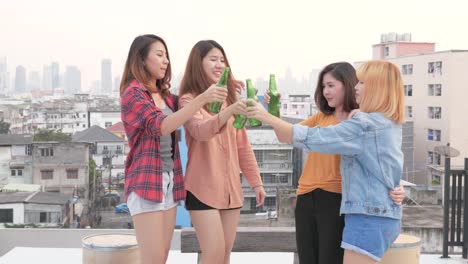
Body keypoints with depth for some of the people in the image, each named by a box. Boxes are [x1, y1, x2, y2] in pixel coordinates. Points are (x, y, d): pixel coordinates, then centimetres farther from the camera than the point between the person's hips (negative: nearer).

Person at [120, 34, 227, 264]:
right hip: (146, 181, -7)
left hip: (170, 180, 8)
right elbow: (161, 126, -23)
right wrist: (201, 98, -31)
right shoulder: (133, 93, -8)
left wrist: (222, 91, 1)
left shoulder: (165, 95, 15)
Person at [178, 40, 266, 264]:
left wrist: (255, 181, 13)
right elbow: (201, 131, -26)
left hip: (231, 187, 6)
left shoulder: (229, 99, 15)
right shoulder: (189, 100, -5)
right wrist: (229, 111, -42)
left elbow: (242, 145, 17)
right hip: (203, 188, -6)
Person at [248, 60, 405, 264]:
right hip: (382, 216, 10)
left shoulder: (365, 125, -16)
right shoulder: (390, 124, 13)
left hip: (369, 217, -10)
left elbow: (312, 138, -18)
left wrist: (266, 116, -14)